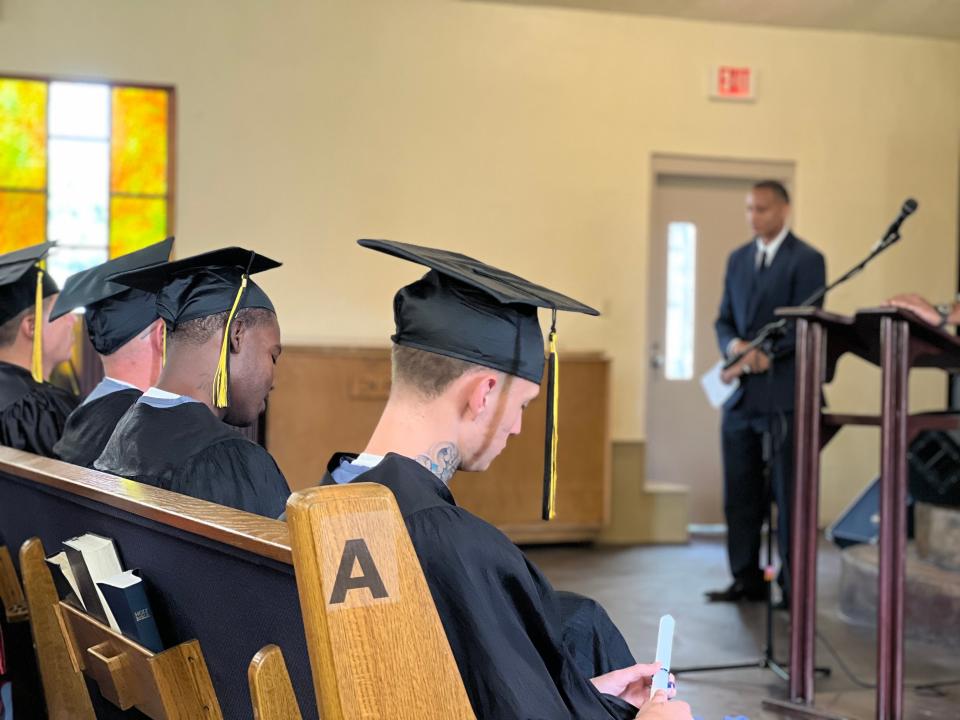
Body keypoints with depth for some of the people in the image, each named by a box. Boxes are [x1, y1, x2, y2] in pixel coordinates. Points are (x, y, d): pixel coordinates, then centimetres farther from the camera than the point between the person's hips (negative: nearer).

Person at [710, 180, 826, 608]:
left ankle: (794, 587, 5)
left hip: (783, 393, -6)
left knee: (788, 494, -2)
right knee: (740, 495, 7)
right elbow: (724, 320, 15)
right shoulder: (738, 259, 16)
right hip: (740, 396, 6)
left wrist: (759, 359, -17)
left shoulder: (806, 260, -3)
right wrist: (734, 345, -7)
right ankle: (747, 581, 16)